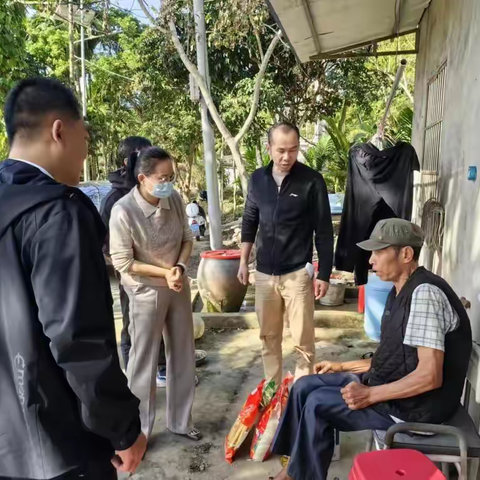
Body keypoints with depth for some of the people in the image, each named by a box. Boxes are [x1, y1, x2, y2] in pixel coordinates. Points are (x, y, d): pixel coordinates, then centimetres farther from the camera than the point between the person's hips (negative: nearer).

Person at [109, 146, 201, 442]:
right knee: (144, 361, 9)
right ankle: (139, 429, 31)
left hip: (179, 286, 6)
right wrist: (164, 272, -19)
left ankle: (180, 421, 36)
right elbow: (122, 262, -17)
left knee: (183, 355, 15)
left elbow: (187, 238, 3)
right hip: (146, 292, -5)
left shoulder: (175, 199, -8)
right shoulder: (124, 212, -22)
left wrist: (180, 267, -15)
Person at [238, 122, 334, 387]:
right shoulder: (258, 178, 2)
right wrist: (243, 261, 11)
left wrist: (324, 274, -7)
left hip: (297, 273, -4)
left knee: (303, 340, 4)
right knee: (268, 336, 14)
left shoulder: (312, 181, -9)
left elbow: (324, 231, -5)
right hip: (264, 273, 4)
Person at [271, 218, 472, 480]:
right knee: (305, 386, 3)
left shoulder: (425, 293, -25)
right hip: (390, 386, 10)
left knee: (318, 404, -13)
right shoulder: (402, 291, 7)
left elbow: (430, 376, -28)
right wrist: (343, 366, 13)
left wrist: (371, 395, -23)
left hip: (412, 406, -9)